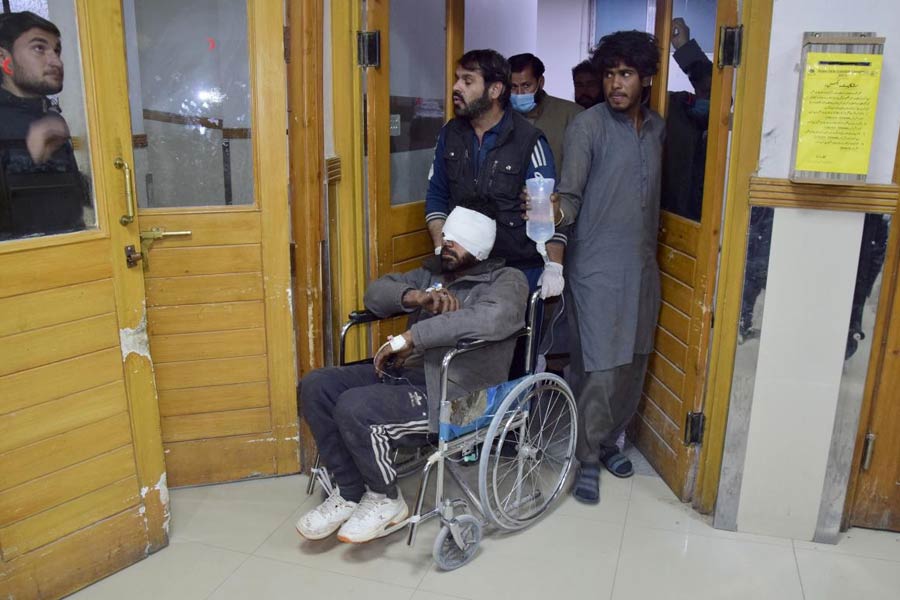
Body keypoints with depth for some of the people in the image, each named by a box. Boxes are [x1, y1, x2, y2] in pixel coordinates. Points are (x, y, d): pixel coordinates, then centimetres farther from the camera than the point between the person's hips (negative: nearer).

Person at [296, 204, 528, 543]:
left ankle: (385, 500, 2)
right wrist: (415, 296, -11)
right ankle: (349, 492, 6)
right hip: (405, 374, 8)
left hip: (453, 396, -8)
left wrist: (410, 337, -26)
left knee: (354, 408, -26)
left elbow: (492, 318, -27)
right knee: (316, 387, -6)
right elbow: (376, 293, 12)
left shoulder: (506, 280, -3)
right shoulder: (433, 272, 18)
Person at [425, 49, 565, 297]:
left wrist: (554, 267, -17)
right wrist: (442, 250, -3)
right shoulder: (450, 133, 3)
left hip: (521, 269, -3)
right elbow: (437, 197, 7)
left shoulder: (528, 140, -11)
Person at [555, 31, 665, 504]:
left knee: (633, 364, 14)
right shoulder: (587, 125, -9)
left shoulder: (657, 127, 10)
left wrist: (649, 248, 14)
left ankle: (609, 441, 33)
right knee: (599, 369, -4)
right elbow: (570, 195, -14)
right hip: (597, 268, -6)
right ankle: (588, 459, 14)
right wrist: (556, 211, -36)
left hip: (642, 266, 6)